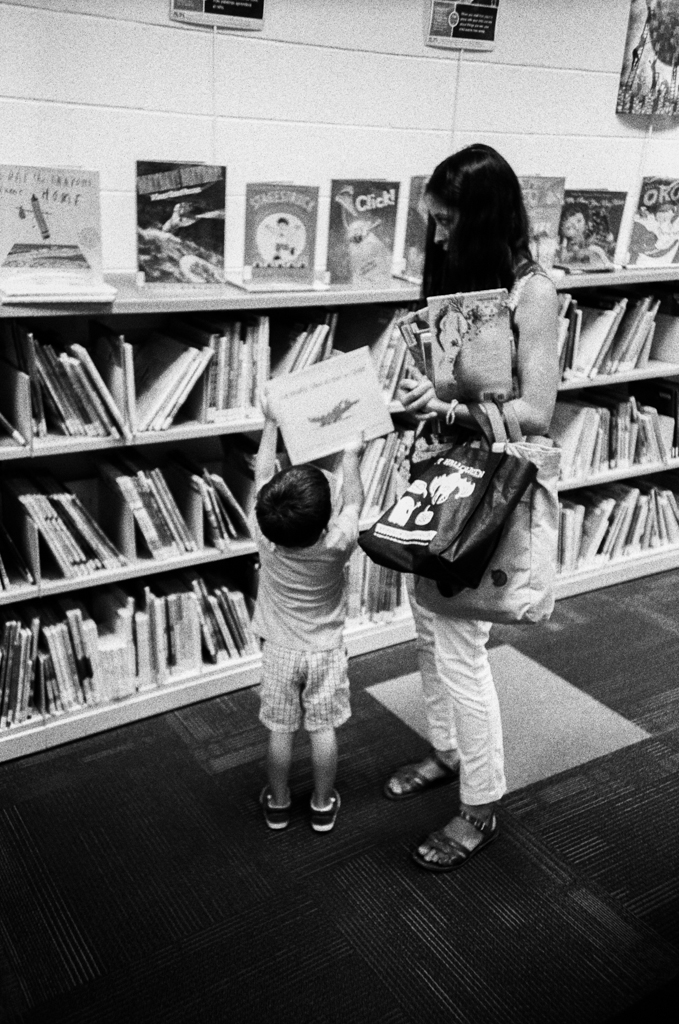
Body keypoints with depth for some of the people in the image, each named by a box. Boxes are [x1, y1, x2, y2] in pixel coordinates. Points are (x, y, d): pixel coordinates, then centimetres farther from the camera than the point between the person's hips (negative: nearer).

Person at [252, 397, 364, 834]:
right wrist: (350, 458, 7)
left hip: (280, 650, 1)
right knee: (323, 730, 13)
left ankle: (278, 803, 31)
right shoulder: (338, 543, -27)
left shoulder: (265, 535, -22)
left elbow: (262, 475, -7)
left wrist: (271, 425, 4)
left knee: (281, 731, 14)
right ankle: (323, 806, 28)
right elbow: (354, 501, -6)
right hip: (326, 651, -1)